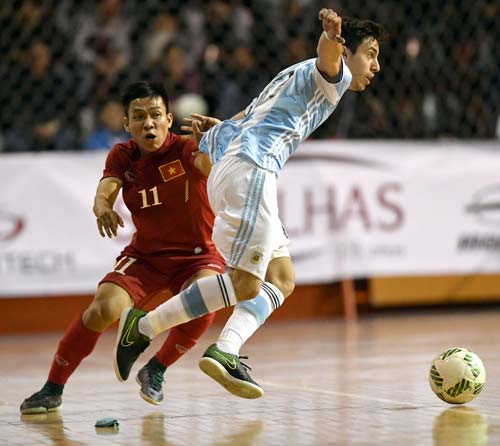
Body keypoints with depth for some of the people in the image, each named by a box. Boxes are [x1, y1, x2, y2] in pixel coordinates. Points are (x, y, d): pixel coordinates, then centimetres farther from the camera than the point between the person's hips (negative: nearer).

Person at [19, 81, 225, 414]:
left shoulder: (184, 149, -15)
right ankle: (53, 388, -7)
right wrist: (103, 208, -46)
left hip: (198, 256, -2)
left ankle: (155, 371, -4)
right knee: (104, 308, -22)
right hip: (145, 255, 2)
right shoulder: (122, 156, -4)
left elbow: (209, 164, -38)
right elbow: (104, 193, -21)